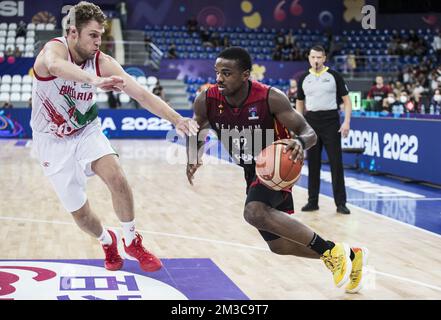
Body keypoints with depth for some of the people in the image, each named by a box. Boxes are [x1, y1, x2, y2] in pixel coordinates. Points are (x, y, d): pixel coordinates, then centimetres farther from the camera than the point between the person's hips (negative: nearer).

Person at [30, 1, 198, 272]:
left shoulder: (103, 63, -13)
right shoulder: (55, 48, -25)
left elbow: (141, 94, -17)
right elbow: (55, 66, -51)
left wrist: (177, 119, -30)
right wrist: (94, 80, -71)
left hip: (86, 131, 2)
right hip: (53, 141, -2)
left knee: (116, 176, -24)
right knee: (79, 211, 1)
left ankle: (132, 241, -2)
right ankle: (108, 242, 34)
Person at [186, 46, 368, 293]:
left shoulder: (271, 98, -25)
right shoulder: (206, 102, -15)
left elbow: (309, 133, -22)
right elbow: (197, 134, 3)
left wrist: (300, 142, -47)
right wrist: (193, 160, -19)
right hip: (250, 171, 6)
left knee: (255, 213, -36)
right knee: (280, 245, 12)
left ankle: (330, 250, -21)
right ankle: (350, 255, 31)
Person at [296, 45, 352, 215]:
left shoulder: (334, 76, -1)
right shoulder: (304, 79, 7)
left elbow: (346, 100, 0)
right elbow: (300, 102, 16)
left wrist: (347, 122, -11)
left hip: (331, 121, -3)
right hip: (311, 122, 3)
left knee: (336, 163, -4)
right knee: (313, 164, 7)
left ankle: (340, 203, 2)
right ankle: (313, 201, 15)